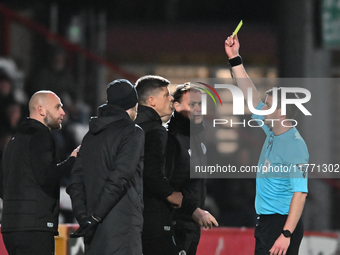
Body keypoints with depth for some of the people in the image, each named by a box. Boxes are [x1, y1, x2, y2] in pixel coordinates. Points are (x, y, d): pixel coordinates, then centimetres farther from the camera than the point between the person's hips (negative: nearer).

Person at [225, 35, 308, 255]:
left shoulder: (294, 146, -19)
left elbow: (300, 193, -25)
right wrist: (235, 58, 17)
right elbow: (251, 96, 18)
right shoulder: (273, 132, 8)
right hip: (265, 221, 10)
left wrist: (286, 235, -31)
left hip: (283, 223, -10)